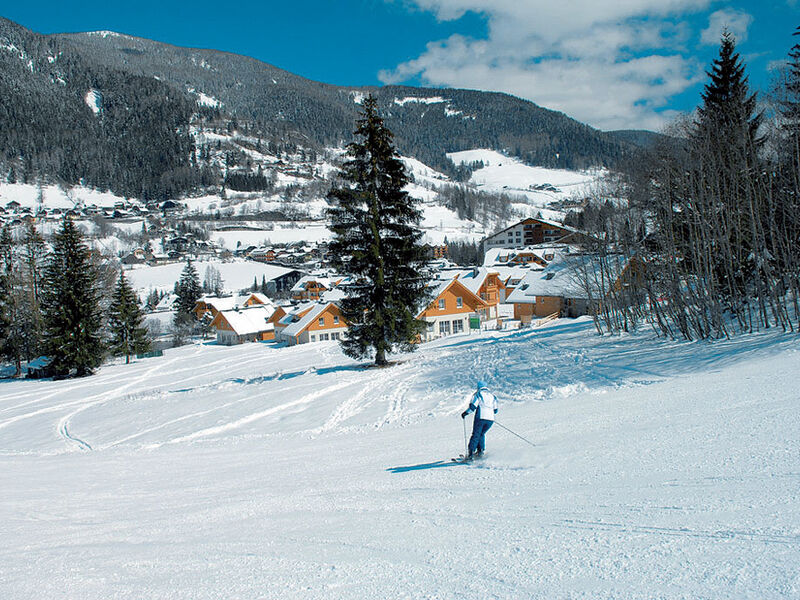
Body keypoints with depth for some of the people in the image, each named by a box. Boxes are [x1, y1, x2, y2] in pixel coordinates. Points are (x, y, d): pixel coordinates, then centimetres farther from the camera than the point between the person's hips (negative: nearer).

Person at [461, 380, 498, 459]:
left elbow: (473, 406, -7)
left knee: (476, 435, -2)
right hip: (490, 418, 4)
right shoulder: (492, 395, 20)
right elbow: (495, 410, 21)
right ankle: (480, 451, 12)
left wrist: (466, 413, 3)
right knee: (482, 434, 22)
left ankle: (470, 453, -10)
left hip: (480, 417, -4)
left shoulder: (478, 394, 5)